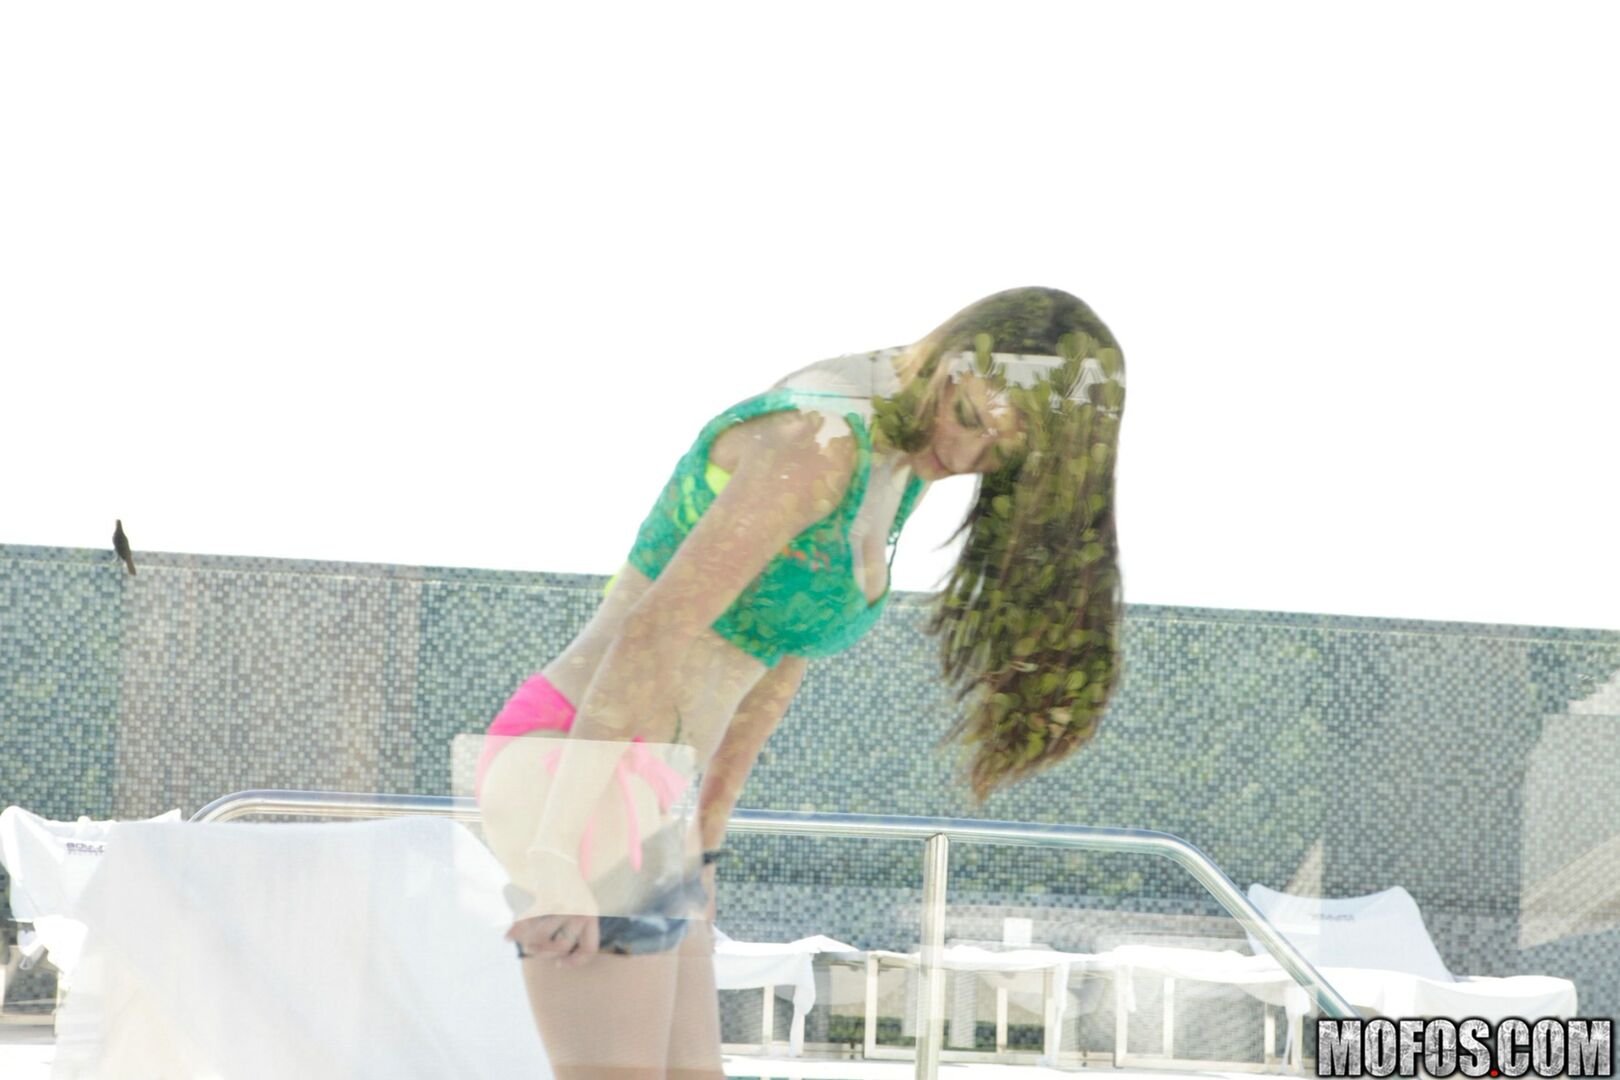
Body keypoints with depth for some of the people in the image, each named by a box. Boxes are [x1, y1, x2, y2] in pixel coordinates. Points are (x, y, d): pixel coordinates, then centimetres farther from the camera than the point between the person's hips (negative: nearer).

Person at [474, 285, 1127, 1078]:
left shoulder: (898, 456, 10)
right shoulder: (816, 442, -21)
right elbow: (654, 632, -26)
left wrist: (702, 838, 21)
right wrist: (556, 858, -28)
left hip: (627, 792, 10)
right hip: (578, 783, -10)